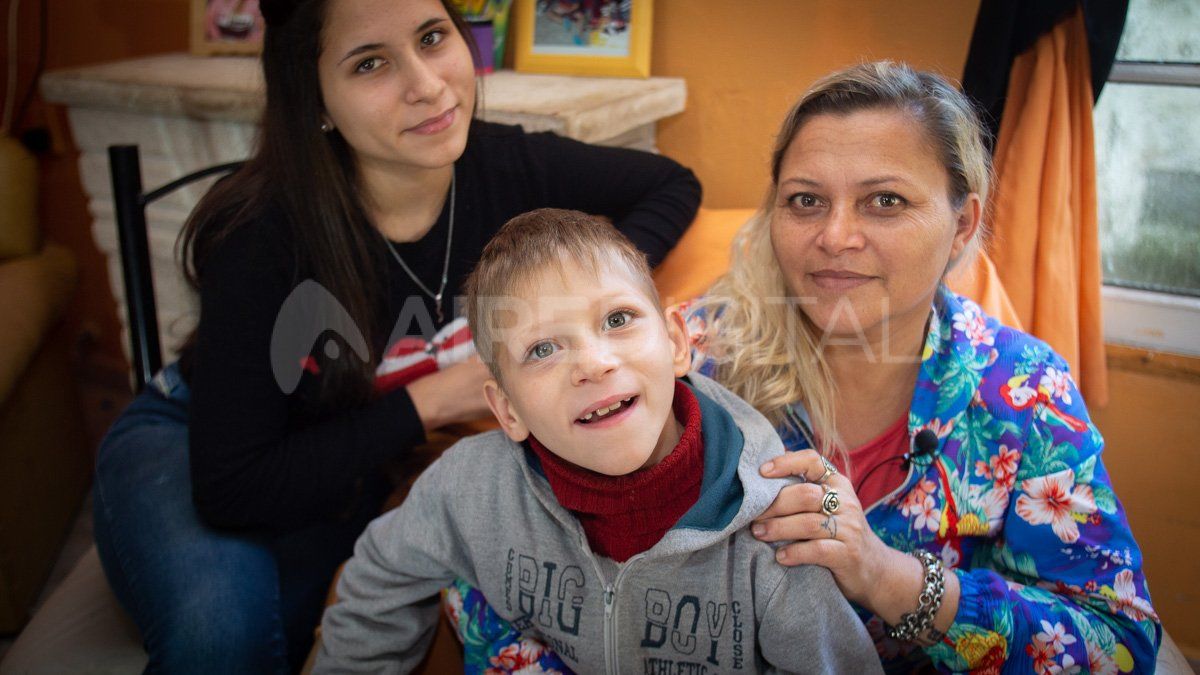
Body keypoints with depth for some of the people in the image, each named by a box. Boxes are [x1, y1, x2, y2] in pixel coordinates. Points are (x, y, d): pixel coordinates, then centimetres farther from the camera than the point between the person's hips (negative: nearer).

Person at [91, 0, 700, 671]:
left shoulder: (502, 165, -19)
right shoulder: (262, 238, -31)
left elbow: (672, 184, -1)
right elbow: (233, 491, -28)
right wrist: (429, 401, -27)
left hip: (363, 471, 4)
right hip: (188, 450, -3)